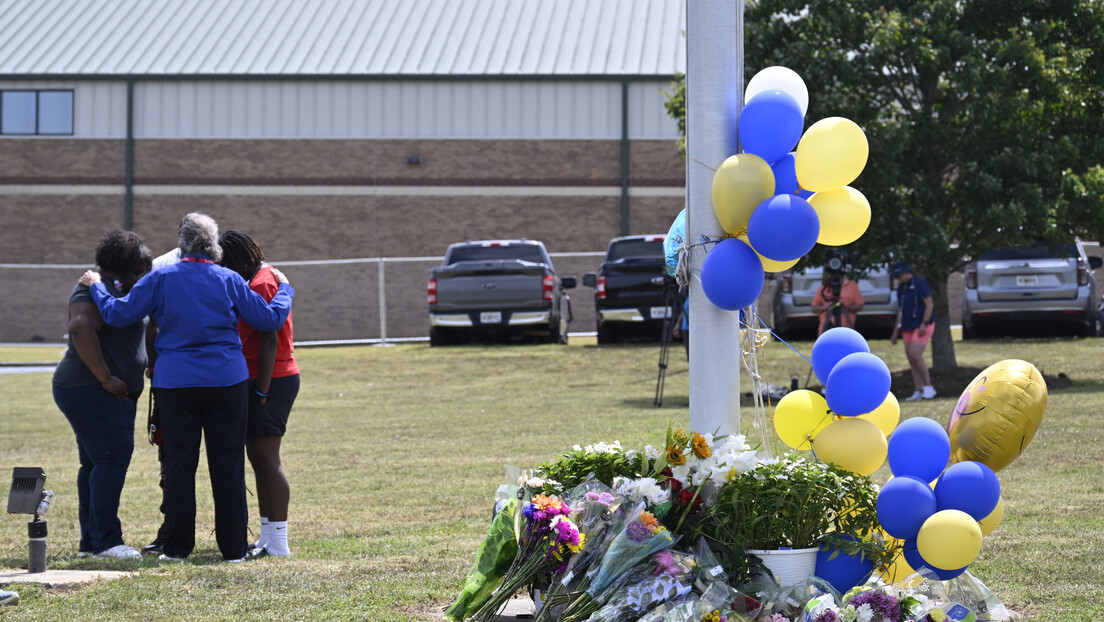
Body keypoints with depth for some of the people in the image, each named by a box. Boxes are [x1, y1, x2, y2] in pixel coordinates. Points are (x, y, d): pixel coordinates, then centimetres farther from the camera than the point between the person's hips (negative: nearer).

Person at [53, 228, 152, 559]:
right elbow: (80, 327, -31)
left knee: (95, 463, 10)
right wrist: (106, 379, -27)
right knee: (112, 459, -13)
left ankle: (90, 541, 12)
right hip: (92, 392, -11)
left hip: (114, 393, 11)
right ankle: (106, 541, -14)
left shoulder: (113, 289, 20)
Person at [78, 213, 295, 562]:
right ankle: (234, 547, 6)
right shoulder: (229, 281, 1)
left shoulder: (161, 279, -2)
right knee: (228, 465, 5)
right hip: (226, 382, 0)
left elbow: (118, 314, -1)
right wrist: (284, 290, 24)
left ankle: (178, 546, 9)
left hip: (175, 385, 0)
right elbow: (270, 319, 5)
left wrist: (96, 287, 17)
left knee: (179, 464, 7)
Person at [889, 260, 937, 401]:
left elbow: (929, 304, -14)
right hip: (908, 328, 8)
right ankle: (919, 392, 3)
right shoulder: (901, 288, 16)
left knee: (915, 355, -22)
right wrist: (896, 331, 21)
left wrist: (924, 324, -21)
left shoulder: (919, 283, -9)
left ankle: (928, 387, -14)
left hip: (921, 327, -8)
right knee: (912, 360, 2)